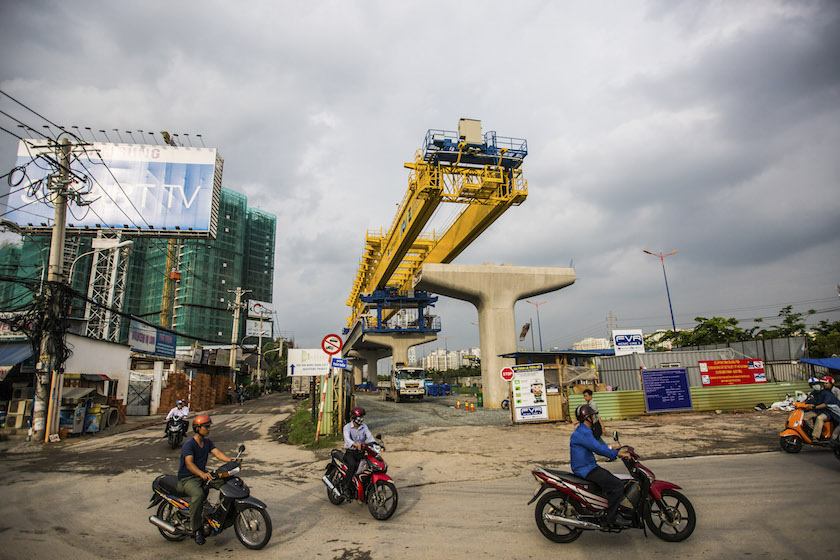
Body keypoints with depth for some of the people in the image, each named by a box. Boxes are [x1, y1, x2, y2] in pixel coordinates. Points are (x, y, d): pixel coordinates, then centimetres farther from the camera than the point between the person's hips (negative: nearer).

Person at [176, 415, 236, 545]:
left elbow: (217, 453, -4)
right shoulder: (188, 444, -15)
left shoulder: (207, 442, 9)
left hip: (203, 475, 7)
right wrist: (202, 474, -47)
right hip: (187, 479, -7)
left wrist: (231, 460, -25)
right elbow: (189, 464, -29)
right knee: (198, 495, -36)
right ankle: (196, 529, -23)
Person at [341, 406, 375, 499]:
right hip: (350, 452, -4)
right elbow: (347, 438, -25)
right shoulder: (347, 427, -7)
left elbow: (370, 437, -5)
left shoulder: (364, 427, 7)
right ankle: (347, 488, -23)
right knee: (352, 465, -33)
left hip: (361, 453, 4)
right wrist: (355, 444, -45)